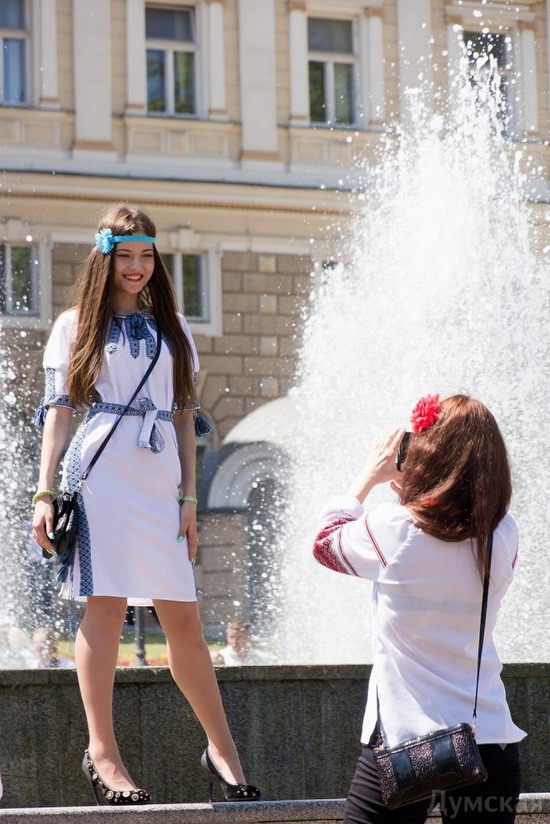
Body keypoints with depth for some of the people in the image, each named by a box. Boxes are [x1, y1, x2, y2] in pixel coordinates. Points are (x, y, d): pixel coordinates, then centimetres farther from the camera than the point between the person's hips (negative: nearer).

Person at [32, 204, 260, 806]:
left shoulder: (172, 327, 18)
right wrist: (44, 493, -2)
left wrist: (189, 496, 8)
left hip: (159, 484, 3)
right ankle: (102, 752, -4)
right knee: (104, 609, -7)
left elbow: (185, 415, 16)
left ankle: (221, 749, 10)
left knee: (183, 619, 2)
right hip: (98, 478, -3)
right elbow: (58, 411, 6)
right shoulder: (75, 325, 10)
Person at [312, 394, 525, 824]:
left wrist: (370, 475, 17)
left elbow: (326, 542, 9)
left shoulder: (392, 529, -12)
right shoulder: (504, 535, -1)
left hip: (403, 739, -3)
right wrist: (410, 495, 15)